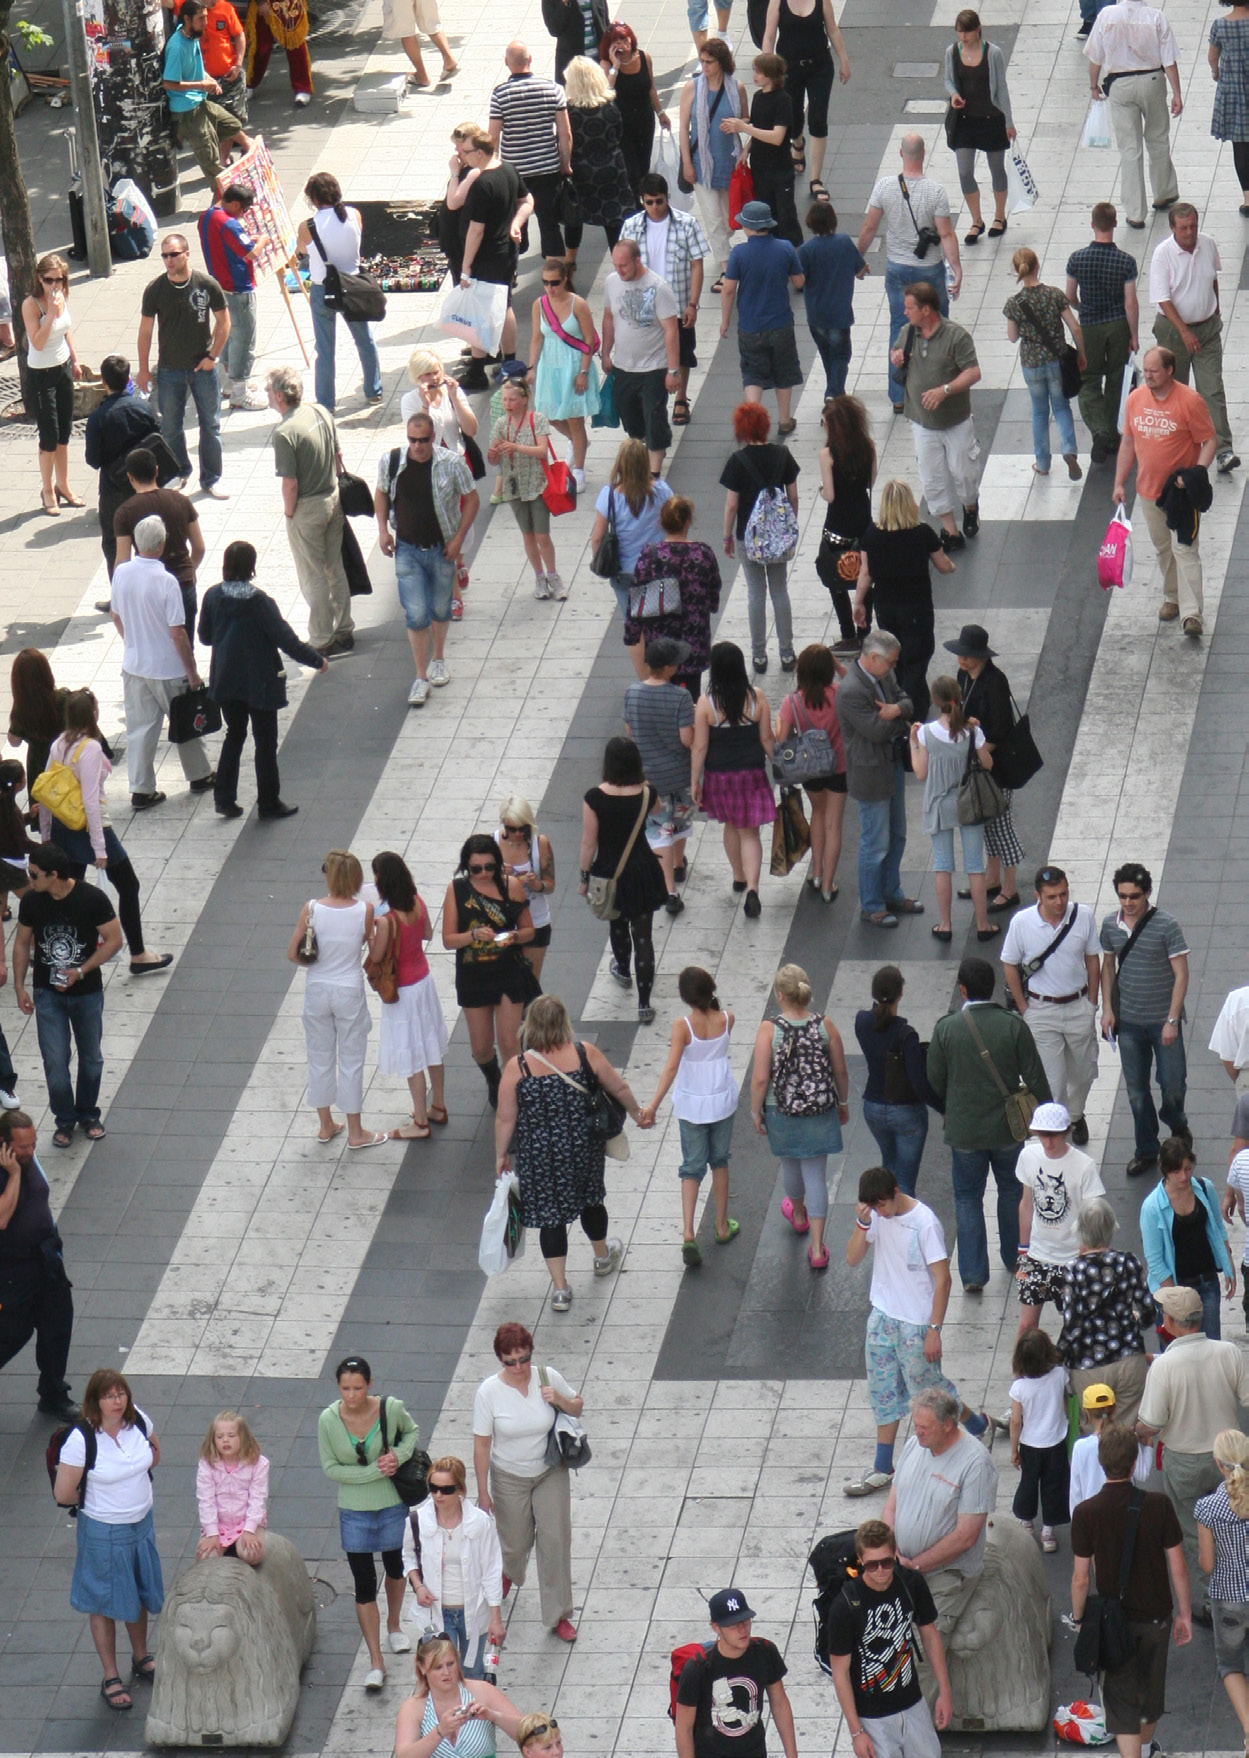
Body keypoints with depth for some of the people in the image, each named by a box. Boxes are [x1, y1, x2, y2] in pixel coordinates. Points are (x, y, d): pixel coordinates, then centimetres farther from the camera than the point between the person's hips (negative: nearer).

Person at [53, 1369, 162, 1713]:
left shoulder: (138, 1420, -10)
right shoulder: (81, 1439, -27)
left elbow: (153, 1450, 15)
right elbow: (63, 1494, -20)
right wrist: (96, 1499, -3)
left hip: (142, 1525, 5)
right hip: (103, 1533, -5)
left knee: (139, 1594, 23)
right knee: (105, 1604, 10)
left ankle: (141, 1659, 44)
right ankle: (111, 1678, 23)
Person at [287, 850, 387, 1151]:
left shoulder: (312, 910, -14)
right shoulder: (364, 910, -16)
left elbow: (293, 954, -8)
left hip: (316, 990, 1)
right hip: (349, 991, -1)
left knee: (320, 1059, 17)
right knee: (351, 1061, 11)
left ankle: (325, 1125, 30)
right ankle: (355, 1132, 20)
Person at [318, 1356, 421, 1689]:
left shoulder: (391, 1409, -18)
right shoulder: (329, 1420, -19)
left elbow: (412, 1431, 4)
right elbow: (330, 1468, -12)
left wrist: (399, 1455, -16)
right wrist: (373, 1471, -21)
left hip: (392, 1504, 1)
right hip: (354, 1511, -1)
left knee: (395, 1567, 23)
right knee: (364, 1583, 0)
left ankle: (394, 1626, 52)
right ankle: (376, 1663, 6)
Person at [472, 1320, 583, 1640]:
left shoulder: (548, 1378, -13)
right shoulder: (489, 1391, -18)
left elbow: (578, 1407, 5)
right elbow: (481, 1444, -12)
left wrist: (560, 1400, -19)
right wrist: (483, 1491, -10)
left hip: (550, 1474, 1)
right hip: (509, 1478, -1)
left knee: (555, 1541, -1)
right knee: (516, 1542, 14)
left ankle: (558, 1615, 13)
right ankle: (509, 1572, 53)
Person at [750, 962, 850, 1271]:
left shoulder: (768, 1030, -19)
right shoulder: (825, 1025, -12)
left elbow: (760, 1079, -17)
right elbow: (840, 1071, -2)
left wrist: (756, 1112, 0)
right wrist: (843, 1103, 15)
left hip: (782, 1112, -1)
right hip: (820, 1112, 1)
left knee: (790, 1163, 27)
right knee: (816, 1175, 8)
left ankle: (798, 1214, 56)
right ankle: (817, 1249, 6)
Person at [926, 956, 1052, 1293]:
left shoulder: (945, 1029, -12)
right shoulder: (1013, 1026, -13)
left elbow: (935, 1081, -4)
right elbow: (1035, 1078, -8)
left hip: (965, 1129, -1)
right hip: (1008, 1127, 1)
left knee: (968, 1198, 10)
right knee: (1012, 1192, 21)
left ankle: (973, 1272, 6)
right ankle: (1015, 1259, 33)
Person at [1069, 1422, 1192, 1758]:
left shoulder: (1086, 1513, -17)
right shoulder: (1158, 1506, -14)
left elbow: (1081, 1578, -11)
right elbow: (1178, 1568, -8)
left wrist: (1079, 1620, 5)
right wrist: (1184, 1613, 5)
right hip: (1156, 1614, 2)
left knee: (1121, 1701, 5)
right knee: (1151, 1689, 25)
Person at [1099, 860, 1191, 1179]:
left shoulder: (1166, 926, -15)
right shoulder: (1110, 924, -2)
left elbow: (1181, 974, -12)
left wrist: (1172, 1020, -16)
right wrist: (1107, 1008, 3)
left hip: (1162, 1020, -3)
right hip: (1128, 1021, 4)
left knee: (1173, 1084, 4)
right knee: (1136, 1089, 10)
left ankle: (1176, 1123, 36)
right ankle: (1146, 1149, 24)